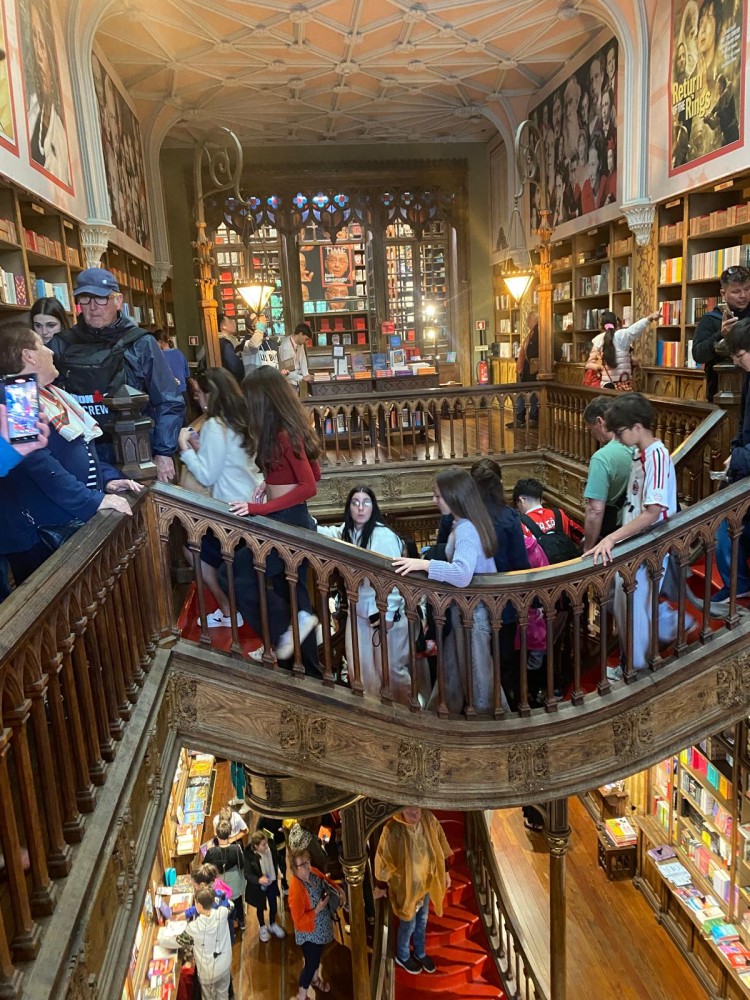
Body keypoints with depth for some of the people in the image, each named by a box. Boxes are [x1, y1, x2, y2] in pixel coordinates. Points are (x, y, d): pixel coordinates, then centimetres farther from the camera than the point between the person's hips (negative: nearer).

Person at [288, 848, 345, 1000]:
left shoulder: (313, 871, -14)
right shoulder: (296, 889, -36)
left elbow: (327, 880, 8)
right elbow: (299, 920, -29)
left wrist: (338, 891, -9)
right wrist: (318, 909, -32)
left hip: (321, 927, 7)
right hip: (309, 932, -7)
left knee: (317, 955, 31)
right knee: (311, 963, 11)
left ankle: (315, 978, 58)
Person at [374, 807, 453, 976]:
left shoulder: (428, 819, -19)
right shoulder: (392, 830, -33)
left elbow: (440, 845, -2)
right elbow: (383, 860, -18)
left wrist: (445, 872, 7)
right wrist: (380, 886, -5)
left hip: (426, 881, 4)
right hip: (405, 885, -4)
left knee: (422, 920, 26)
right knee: (409, 924, 18)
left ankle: (420, 953, 53)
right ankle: (402, 957, 47)